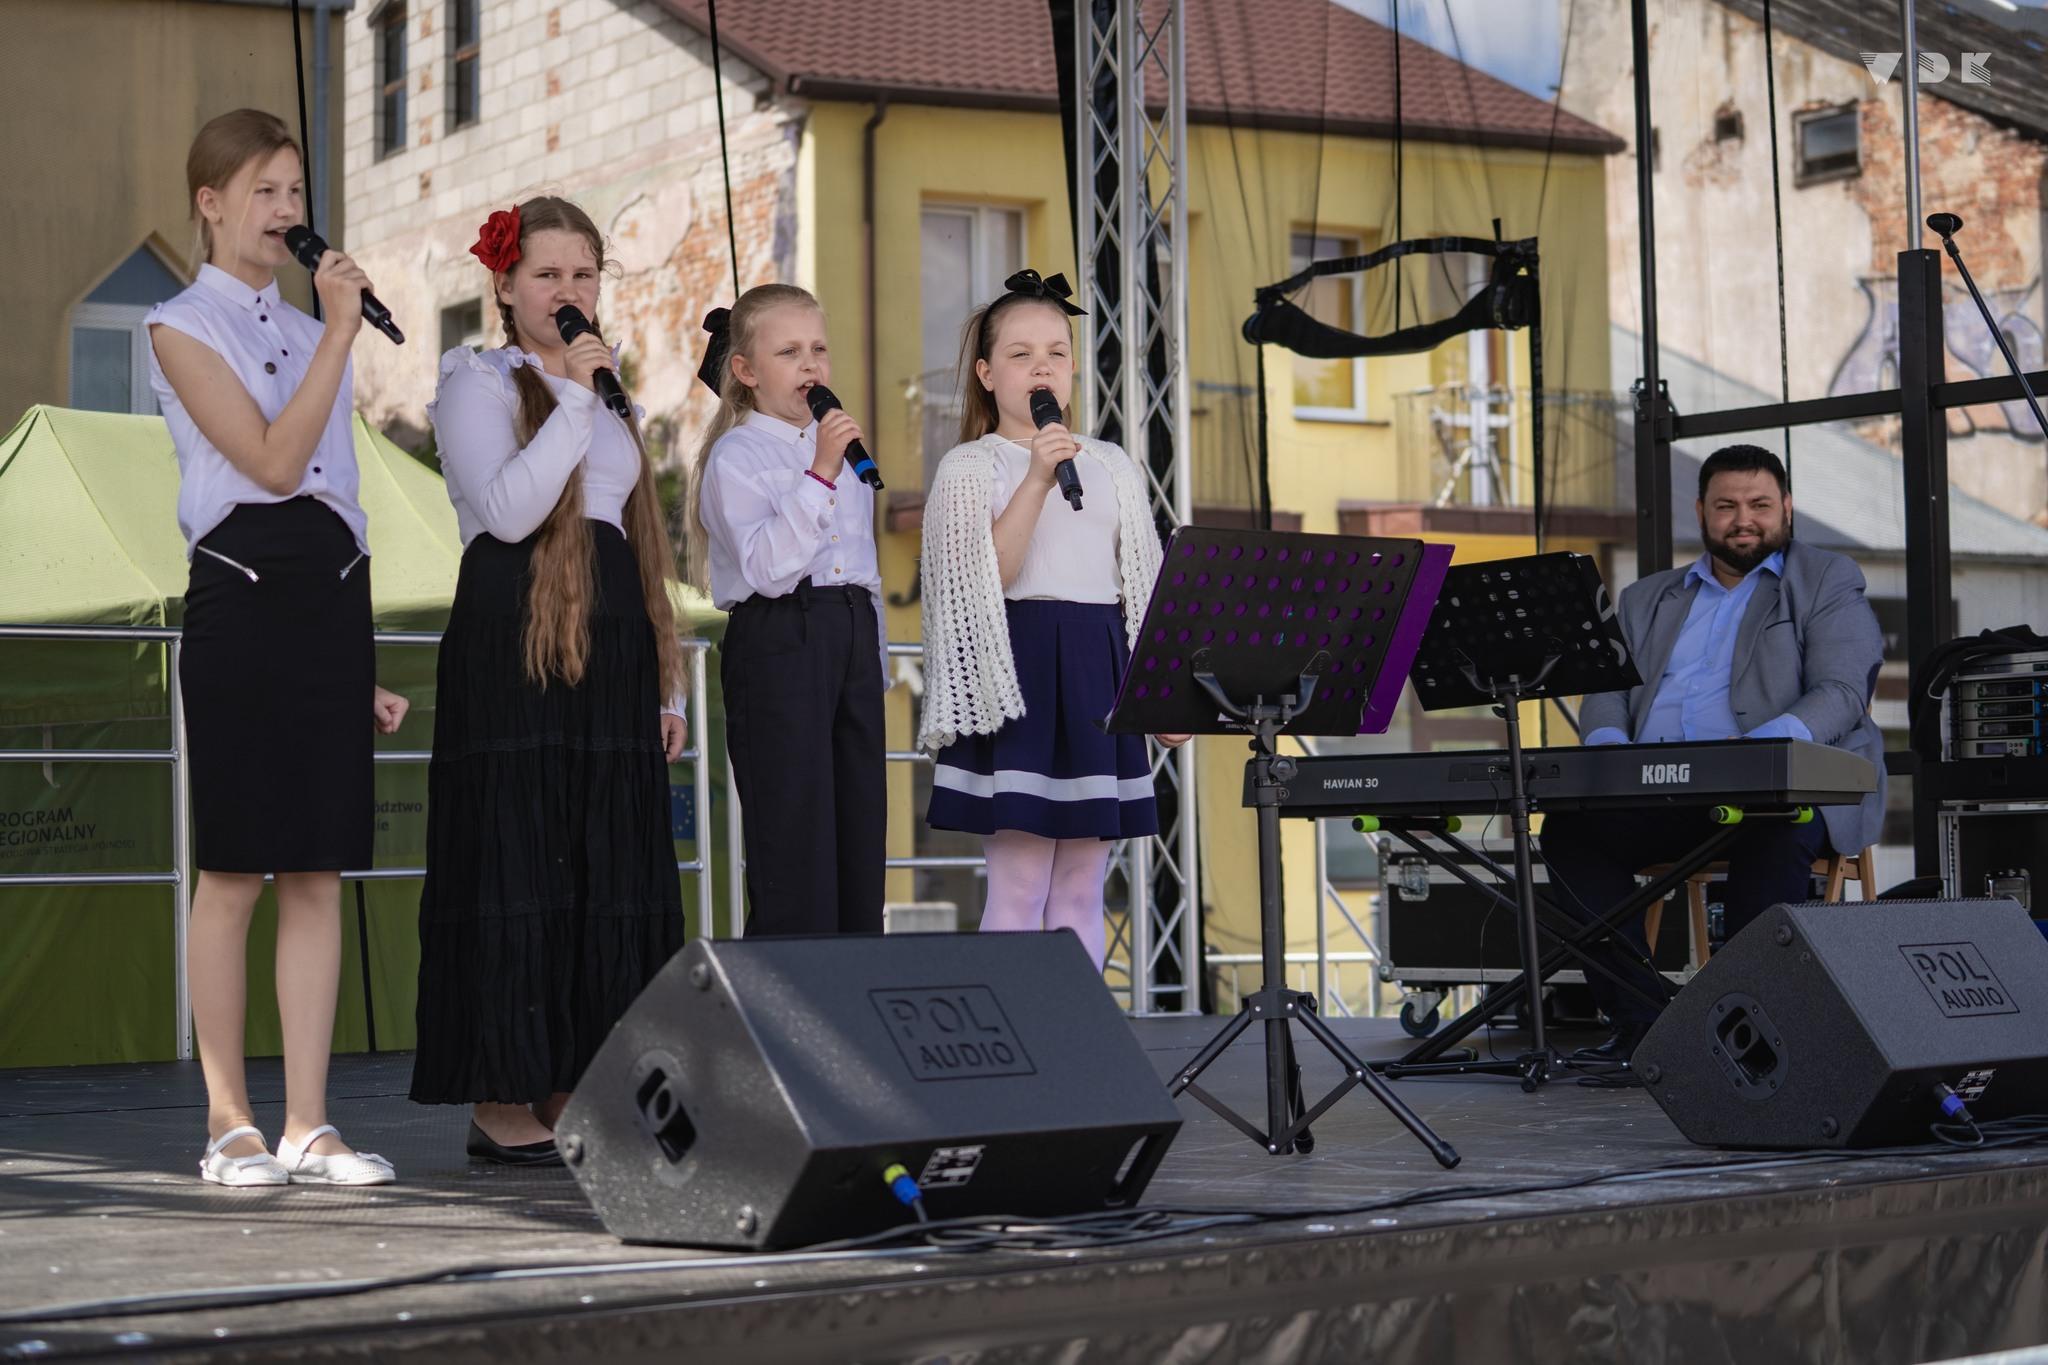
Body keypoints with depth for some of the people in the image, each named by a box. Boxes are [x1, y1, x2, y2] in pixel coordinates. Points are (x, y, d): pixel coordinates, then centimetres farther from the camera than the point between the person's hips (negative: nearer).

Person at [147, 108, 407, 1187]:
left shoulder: (313, 332, 18)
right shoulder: (183, 328, -1)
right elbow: (272, 460, -13)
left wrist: (363, 663, 16)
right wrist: (339, 334, -12)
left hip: (331, 600, 6)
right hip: (241, 599, -6)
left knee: (319, 876, 3)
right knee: (233, 874, -2)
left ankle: (308, 1126, 5)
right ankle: (230, 1125, 6)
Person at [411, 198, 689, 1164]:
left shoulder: (610, 395, 22)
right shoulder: (477, 383, 2)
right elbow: (509, 509, -15)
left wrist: (667, 683, 17)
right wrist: (571, 396, -13)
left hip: (608, 645, 7)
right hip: (514, 640, -7)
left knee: (606, 867, 3)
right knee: (515, 858, -8)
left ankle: (565, 1095, 9)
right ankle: (500, 1103, -4)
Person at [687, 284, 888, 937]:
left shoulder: (845, 450, 19)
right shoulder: (737, 455, -4)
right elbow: (765, 567, -19)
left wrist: (877, 662, 21)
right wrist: (820, 474, -22)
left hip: (852, 637, 7)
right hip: (777, 641, -7)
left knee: (860, 829, 5)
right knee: (793, 841, -8)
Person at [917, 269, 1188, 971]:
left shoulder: (1112, 466, 14)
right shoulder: (970, 466, 1)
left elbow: (1142, 589, 16)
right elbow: (989, 575, -12)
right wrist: (1037, 480, -19)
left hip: (1100, 670, 4)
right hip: (1016, 674, -4)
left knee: (1082, 888, 6)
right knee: (1018, 886, -7)